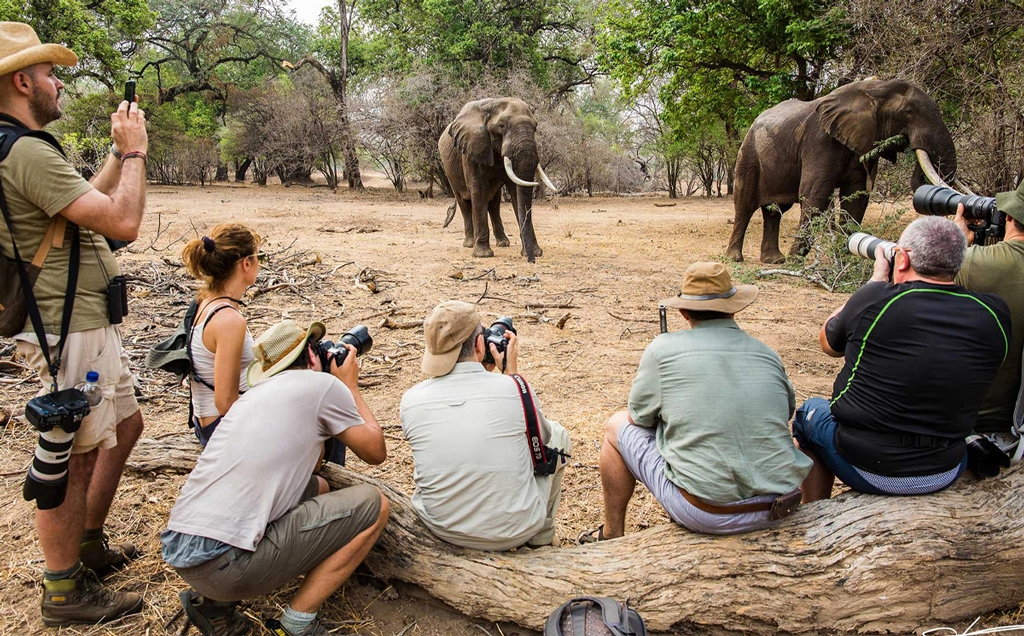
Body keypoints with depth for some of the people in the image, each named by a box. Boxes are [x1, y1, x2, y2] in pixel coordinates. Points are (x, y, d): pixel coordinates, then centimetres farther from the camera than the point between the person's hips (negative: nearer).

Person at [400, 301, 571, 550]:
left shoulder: (410, 400, -10)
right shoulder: (515, 388, -17)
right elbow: (542, 437, 5)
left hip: (441, 531, 3)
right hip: (516, 532, -2)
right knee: (557, 434, 21)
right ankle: (541, 538, 37)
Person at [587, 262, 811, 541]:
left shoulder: (663, 349, -7)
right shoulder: (768, 354, 4)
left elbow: (638, 417, 3)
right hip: (777, 510, 5)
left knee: (617, 426, 15)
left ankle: (611, 536, 28)